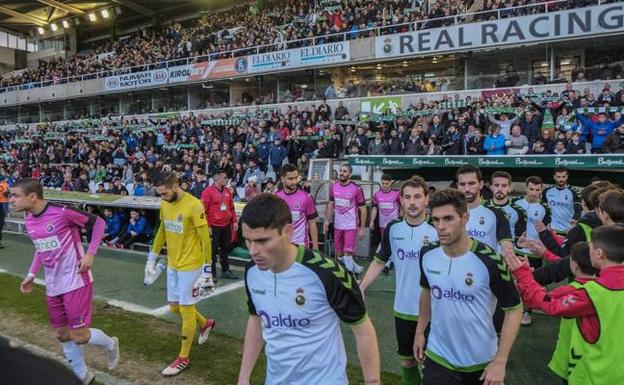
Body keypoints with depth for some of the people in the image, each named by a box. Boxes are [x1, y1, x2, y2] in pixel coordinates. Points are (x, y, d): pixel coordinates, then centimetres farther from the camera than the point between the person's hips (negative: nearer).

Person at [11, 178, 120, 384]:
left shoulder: (62, 212, -19)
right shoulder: (29, 221, 5)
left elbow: (98, 223, -11)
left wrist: (90, 254, -17)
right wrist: (32, 274, 13)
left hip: (75, 281, -7)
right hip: (53, 286, 8)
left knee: (79, 335, -6)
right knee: (62, 334, 12)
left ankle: (110, 344, 26)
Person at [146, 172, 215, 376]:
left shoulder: (194, 205, -21)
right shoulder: (165, 204, 2)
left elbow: (205, 239, -17)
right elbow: (161, 232, 15)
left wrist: (207, 271, -15)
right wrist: (151, 259, 18)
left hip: (190, 266, -7)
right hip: (172, 265, 7)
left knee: (186, 309, 4)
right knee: (174, 307, 17)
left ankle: (183, 358, 20)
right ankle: (205, 323, 42)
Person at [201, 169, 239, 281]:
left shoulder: (227, 191, 9)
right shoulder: (208, 191, -11)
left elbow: (232, 208, 16)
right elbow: (203, 210, -13)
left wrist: (235, 221, 9)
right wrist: (207, 226, -15)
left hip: (227, 225, 6)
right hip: (214, 226, -6)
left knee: (225, 248, 14)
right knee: (213, 250, 3)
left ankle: (225, 270, 25)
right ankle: (212, 273, 14)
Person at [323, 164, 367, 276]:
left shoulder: (356, 189, -13)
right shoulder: (334, 187, 1)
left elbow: (363, 209, -7)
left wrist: (362, 228, -9)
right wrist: (327, 220, 0)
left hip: (351, 226, -5)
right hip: (337, 225, 5)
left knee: (347, 254, -12)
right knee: (339, 254, 13)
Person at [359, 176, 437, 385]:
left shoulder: (436, 229, -13)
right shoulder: (393, 228, -3)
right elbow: (379, 261, 8)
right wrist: (361, 288, 3)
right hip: (403, 308, 3)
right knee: (407, 360, 18)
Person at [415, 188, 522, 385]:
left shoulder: (489, 260, -22)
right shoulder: (427, 254, -9)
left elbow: (514, 309, -12)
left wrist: (500, 362, -14)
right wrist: (420, 331, 11)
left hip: (481, 362, -2)